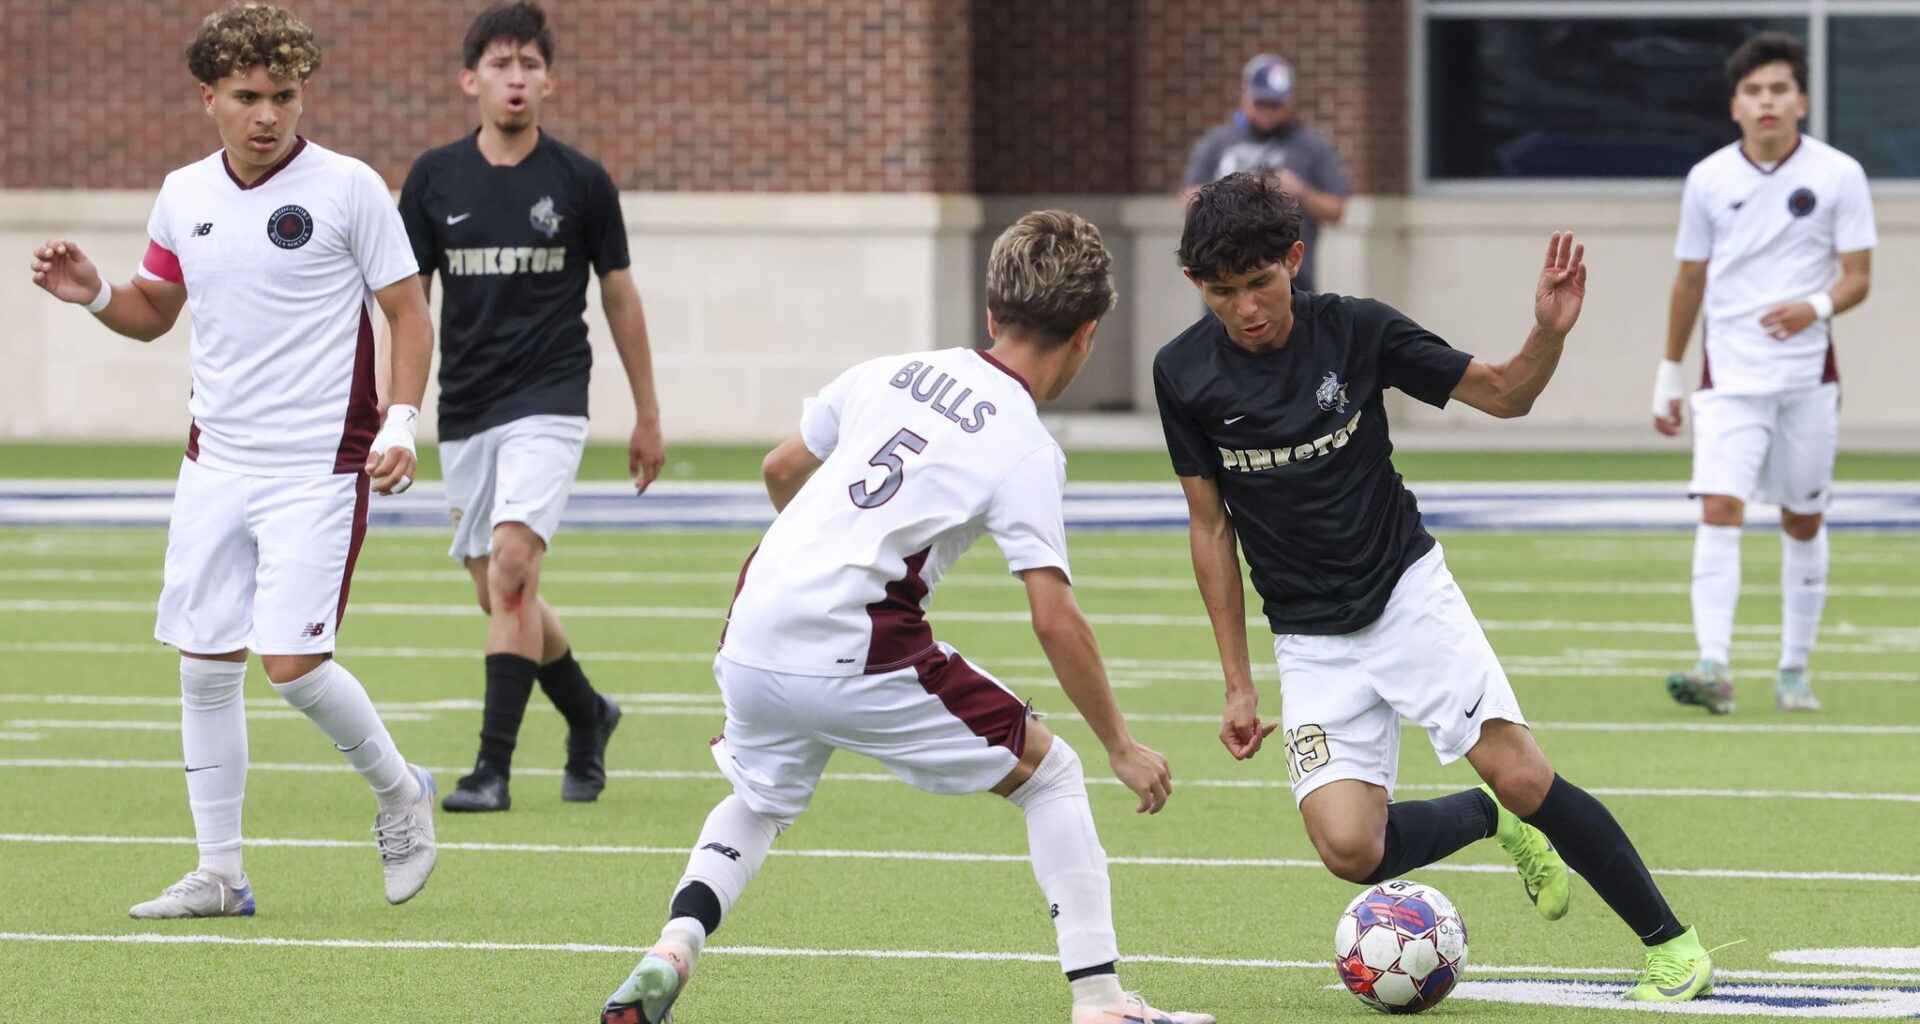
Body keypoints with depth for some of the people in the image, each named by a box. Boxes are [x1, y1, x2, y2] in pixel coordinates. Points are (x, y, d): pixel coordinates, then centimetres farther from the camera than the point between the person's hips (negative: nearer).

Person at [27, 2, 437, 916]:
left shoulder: (348, 188, -7)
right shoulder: (184, 197, 7)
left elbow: (409, 315, -2)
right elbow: (155, 312, 21)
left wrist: (400, 424, -15)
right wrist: (94, 295, 0)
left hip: (319, 465, -5)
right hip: (216, 463, 5)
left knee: (293, 661, -13)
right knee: (205, 666, 4)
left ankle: (398, 790, 14)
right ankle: (218, 874, 13)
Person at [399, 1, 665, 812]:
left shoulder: (580, 181, -2)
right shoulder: (435, 179, 3)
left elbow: (619, 296, 8)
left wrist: (648, 417, 10)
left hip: (547, 404, -4)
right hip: (465, 411, 4)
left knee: (511, 567, -21)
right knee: (498, 593, 9)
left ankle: (493, 768, -20)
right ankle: (588, 718, 35)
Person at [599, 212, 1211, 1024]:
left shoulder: (893, 372, 15)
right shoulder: (1025, 450, -3)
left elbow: (781, 471, 27)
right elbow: (1055, 622, -8)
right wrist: (1122, 749, 2)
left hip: (751, 639, 6)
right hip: (852, 651, -6)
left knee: (758, 802, 31)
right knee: (1050, 775, 8)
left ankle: (673, 947, 5)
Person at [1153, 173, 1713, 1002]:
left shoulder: (1356, 330, -10)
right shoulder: (1185, 375, -7)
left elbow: (1503, 394, 0)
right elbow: (1211, 526, 3)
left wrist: (1550, 332, -22)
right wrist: (1239, 685, 3)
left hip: (1407, 592, -1)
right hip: (1311, 641, 1)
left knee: (1523, 778, -16)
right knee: (1348, 848, -17)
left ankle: (1669, 941, 2)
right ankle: (1487, 819, 14)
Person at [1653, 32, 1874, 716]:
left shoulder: (1838, 174, -2)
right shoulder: (1708, 180, 2)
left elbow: (1857, 276, -2)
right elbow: (1690, 280, 13)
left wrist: (1818, 307, -24)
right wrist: (1668, 375, 15)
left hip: (1808, 374, 0)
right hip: (1730, 375, 0)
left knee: (1804, 522, 7)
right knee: (1719, 510, -15)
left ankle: (1795, 671, 20)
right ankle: (1714, 668, -24)